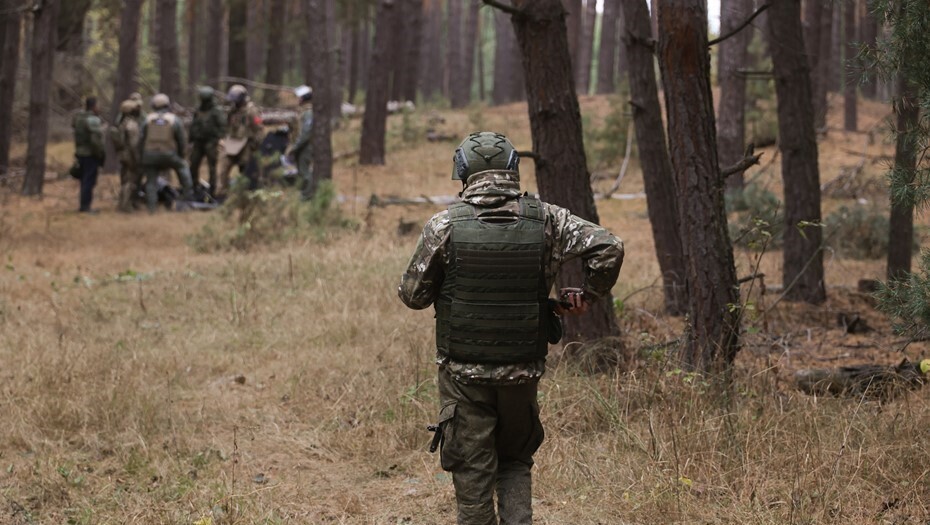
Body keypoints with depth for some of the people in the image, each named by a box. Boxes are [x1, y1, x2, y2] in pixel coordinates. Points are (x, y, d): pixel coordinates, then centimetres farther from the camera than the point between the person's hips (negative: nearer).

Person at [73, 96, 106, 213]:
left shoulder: (78, 117, 7)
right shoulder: (93, 119, -19)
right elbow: (96, 139, -23)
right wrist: (100, 154, -12)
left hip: (80, 152, 9)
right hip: (91, 154, -9)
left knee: (84, 180, 16)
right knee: (89, 181, -3)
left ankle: (83, 205, 22)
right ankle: (85, 206, -2)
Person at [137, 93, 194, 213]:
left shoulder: (148, 119, 3)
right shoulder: (175, 120, 1)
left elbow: (141, 139, 3)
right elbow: (181, 141, 5)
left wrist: (141, 156, 12)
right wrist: (181, 156, 20)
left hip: (150, 155, 1)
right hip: (168, 155, -1)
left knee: (151, 180, 8)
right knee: (182, 166, 24)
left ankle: (151, 206, 1)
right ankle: (188, 193, 20)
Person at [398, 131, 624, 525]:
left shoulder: (445, 226, -9)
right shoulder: (544, 220, -5)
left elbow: (413, 295, -4)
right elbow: (609, 247, -9)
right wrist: (586, 296, 5)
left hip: (463, 371, -2)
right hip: (523, 370, 2)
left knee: (473, 474, 8)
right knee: (515, 462, 20)